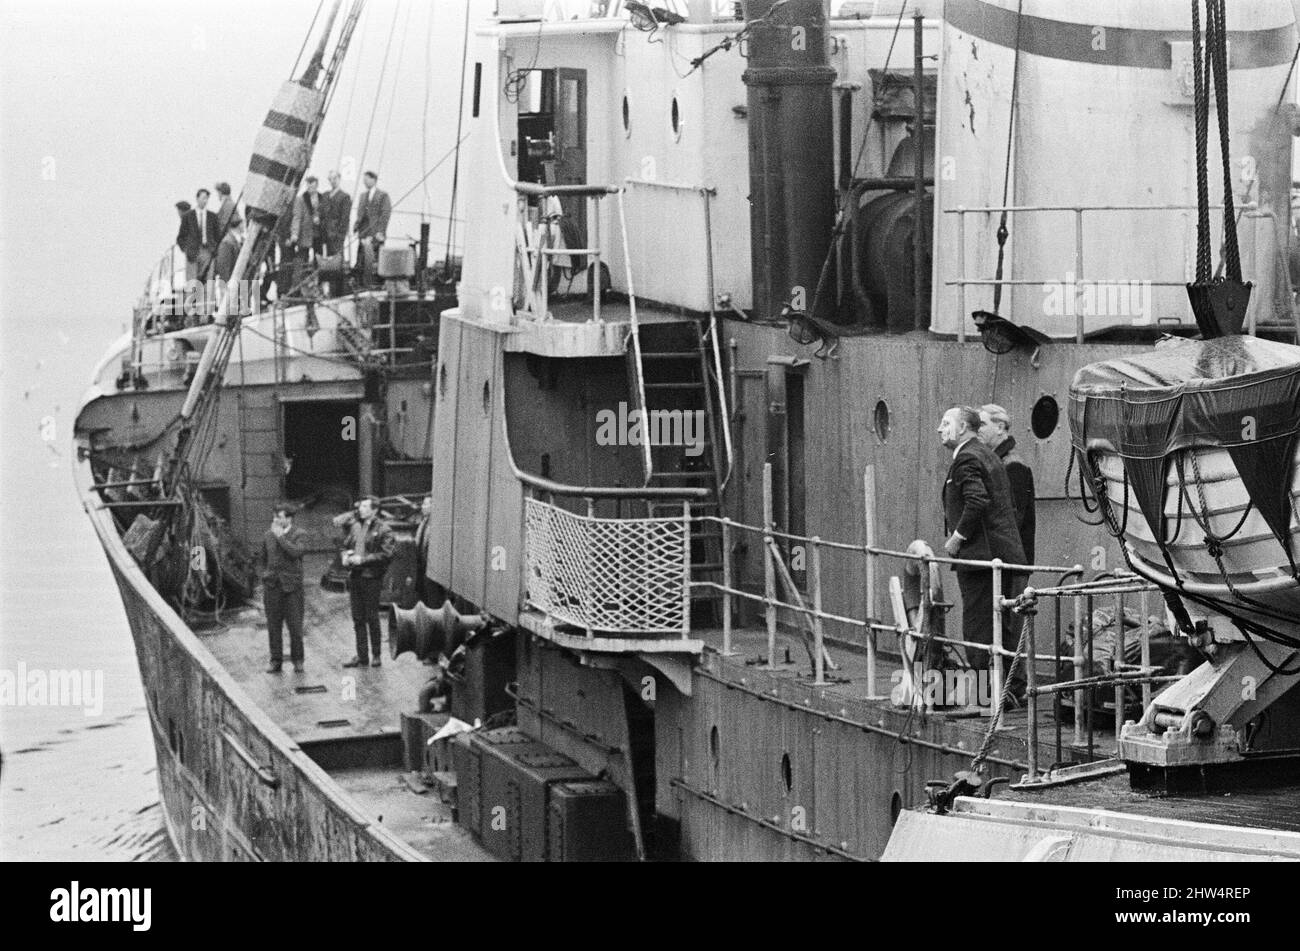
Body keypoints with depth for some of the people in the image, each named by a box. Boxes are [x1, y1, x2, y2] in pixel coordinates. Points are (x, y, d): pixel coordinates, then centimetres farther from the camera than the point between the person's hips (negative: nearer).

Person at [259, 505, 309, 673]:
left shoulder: (299, 535, -2)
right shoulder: (268, 535, 10)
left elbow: (297, 552, -21)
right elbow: (262, 558, 24)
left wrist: (281, 536, -16)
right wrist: (267, 573, 13)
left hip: (291, 585, -4)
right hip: (272, 585, 4)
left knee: (295, 626, -1)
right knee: (273, 626, 5)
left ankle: (297, 660, 12)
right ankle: (276, 661, 12)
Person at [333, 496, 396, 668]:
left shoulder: (383, 530, -7)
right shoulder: (354, 525, 8)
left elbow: (386, 554, -13)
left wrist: (362, 559, -15)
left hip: (371, 578, -5)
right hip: (354, 576, 5)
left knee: (372, 618, 0)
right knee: (357, 618, 8)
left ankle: (376, 655, 11)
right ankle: (361, 656, 14)